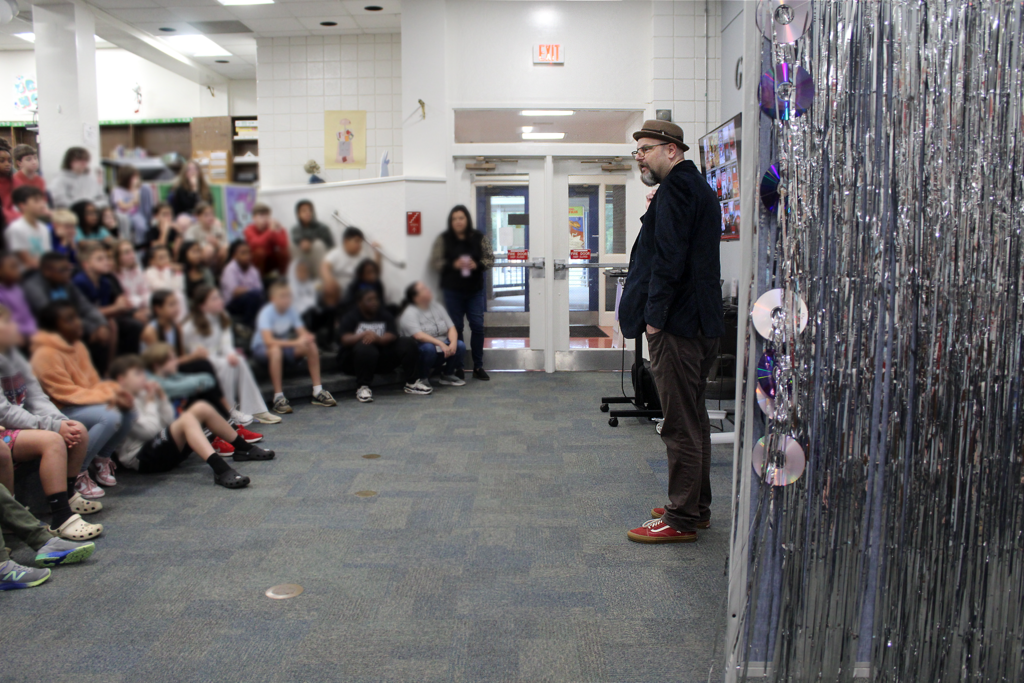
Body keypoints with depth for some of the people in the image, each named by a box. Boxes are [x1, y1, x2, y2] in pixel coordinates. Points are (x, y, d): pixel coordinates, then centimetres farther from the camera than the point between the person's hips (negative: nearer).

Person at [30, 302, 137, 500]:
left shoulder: (77, 346, 9)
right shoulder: (46, 354, -17)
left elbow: (94, 382, 11)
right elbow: (67, 394, -20)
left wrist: (115, 391, -10)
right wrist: (109, 397, -22)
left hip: (83, 404, 8)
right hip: (60, 412, -8)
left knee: (127, 412, -12)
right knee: (109, 416, -30)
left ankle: (102, 459, 10)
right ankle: (78, 474, -15)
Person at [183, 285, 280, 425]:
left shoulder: (221, 320, 7)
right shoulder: (191, 327, -17)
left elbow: (225, 343, -3)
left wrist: (232, 354, -27)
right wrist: (225, 359, -28)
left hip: (215, 359, 7)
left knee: (240, 361, -22)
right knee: (226, 365, -32)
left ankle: (255, 409, -23)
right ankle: (230, 411, -21)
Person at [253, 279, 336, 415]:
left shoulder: (291, 310, -8)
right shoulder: (266, 313, -25)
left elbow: (303, 332, -7)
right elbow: (268, 340, -38)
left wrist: (306, 337, -33)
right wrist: (295, 342, -42)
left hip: (284, 344, 6)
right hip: (262, 348, -6)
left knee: (311, 346, -17)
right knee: (276, 350, -40)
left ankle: (318, 391, -11)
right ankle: (278, 398, -36)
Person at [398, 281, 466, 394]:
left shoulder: (437, 307, 9)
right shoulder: (409, 313, -12)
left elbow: (451, 328, 4)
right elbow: (418, 335, -26)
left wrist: (453, 343, -17)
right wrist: (440, 343, -34)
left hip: (442, 352, 6)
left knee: (460, 345, -15)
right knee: (428, 348, -37)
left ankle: (448, 375, 6)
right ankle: (421, 380, -19)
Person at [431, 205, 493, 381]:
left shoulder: (479, 238, 4)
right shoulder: (443, 239, 1)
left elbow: (490, 258, 5)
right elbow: (435, 261, -3)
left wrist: (477, 264, -15)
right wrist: (453, 264, -19)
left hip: (475, 289, 1)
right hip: (453, 290, -1)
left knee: (478, 326, 0)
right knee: (456, 328, 4)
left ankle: (478, 366, 12)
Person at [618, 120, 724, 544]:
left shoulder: (675, 187, -12)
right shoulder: (697, 187, 20)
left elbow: (668, 259, -20)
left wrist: (654, 316, -17)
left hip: (676, 324, -11)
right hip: (701, 322, 11)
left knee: (680, 426, -4)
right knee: (694, 419, 17)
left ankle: (681, 520, 5)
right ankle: (697, 507, 28)